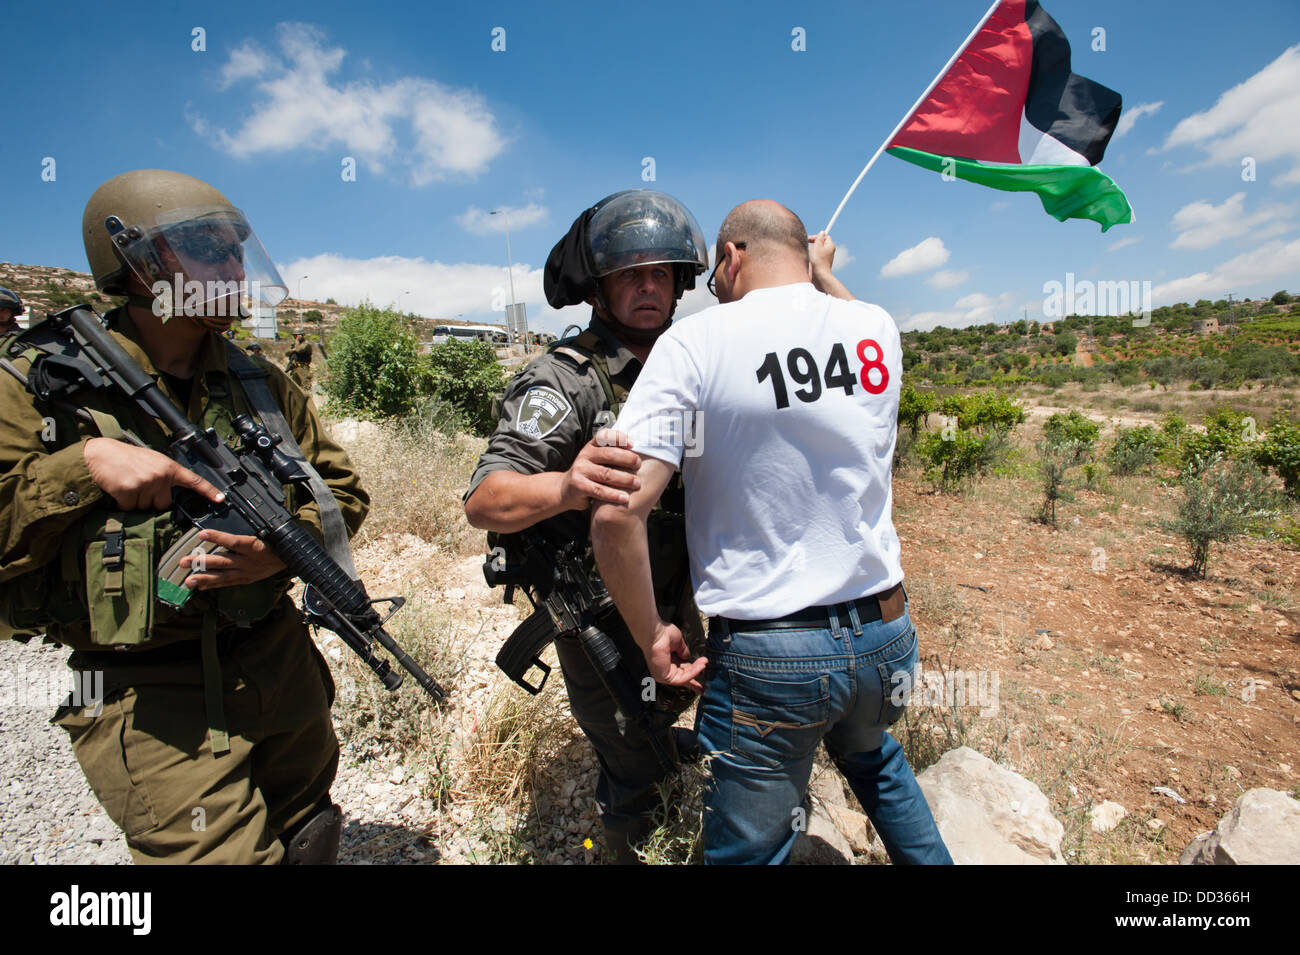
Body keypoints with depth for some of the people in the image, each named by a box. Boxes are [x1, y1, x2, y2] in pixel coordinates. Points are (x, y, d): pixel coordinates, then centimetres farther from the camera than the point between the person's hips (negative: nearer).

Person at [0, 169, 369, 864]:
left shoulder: (259, 383, 3)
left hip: (282, 662, 5)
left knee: (307, 836, 22)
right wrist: (83, 464, -23)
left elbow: (341, 488, 4)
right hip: (150, 700, -4)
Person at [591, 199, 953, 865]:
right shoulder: (878, 329, -1)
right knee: (873, 759, 37)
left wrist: (650, 635, -9)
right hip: (886, 636, 6)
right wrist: (822, 274, 37)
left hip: (766, 655, -5)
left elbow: (617, 512, -21)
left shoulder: (694, 343, -14)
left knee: (748, 849, 17)